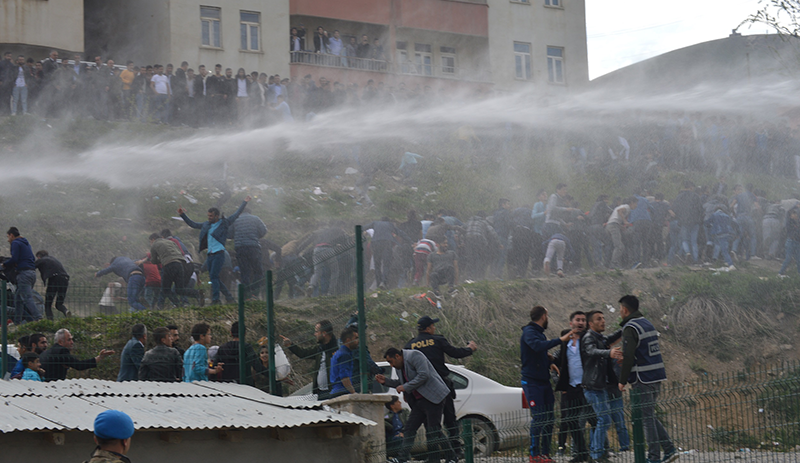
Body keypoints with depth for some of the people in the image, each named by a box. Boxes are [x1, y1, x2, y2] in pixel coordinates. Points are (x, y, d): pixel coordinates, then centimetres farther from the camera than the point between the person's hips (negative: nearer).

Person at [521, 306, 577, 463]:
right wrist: (560, 340, -35)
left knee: (548, 419, 6)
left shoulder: (539, 332, 21)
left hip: (544, 382, 9)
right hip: (532, 383, -9)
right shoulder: (529, 332, -10)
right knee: (538, 418, -12)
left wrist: (550, 362, 15)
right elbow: (537, 346, -32)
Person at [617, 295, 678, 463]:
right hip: (657, 376, 9)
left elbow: (628, 357, -18)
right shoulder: (648, 324, 16)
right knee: (650, 416, 16)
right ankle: (669, 449, 8)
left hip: (642, 380, -8)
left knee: (646, 418, -3)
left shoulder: (630, 329, -13)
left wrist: (622, 381, -11)